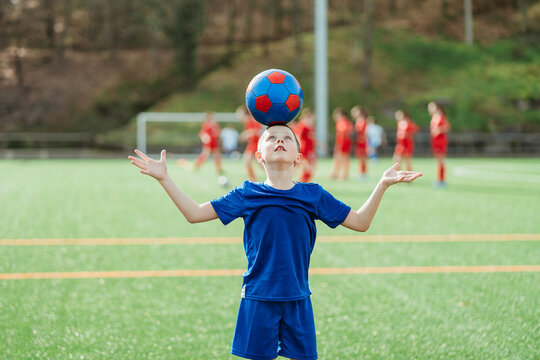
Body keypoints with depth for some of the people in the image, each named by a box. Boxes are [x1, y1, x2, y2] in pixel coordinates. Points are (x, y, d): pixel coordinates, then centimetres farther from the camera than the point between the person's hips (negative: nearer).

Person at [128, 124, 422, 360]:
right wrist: (164, 179, -4)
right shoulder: (247, 194, 1)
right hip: (258, 298, -1)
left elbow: (360, 222, 9)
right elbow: (194, 214, 2)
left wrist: (383, 185, 1)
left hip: (297, 299, 1)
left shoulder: (312, 195, 5)